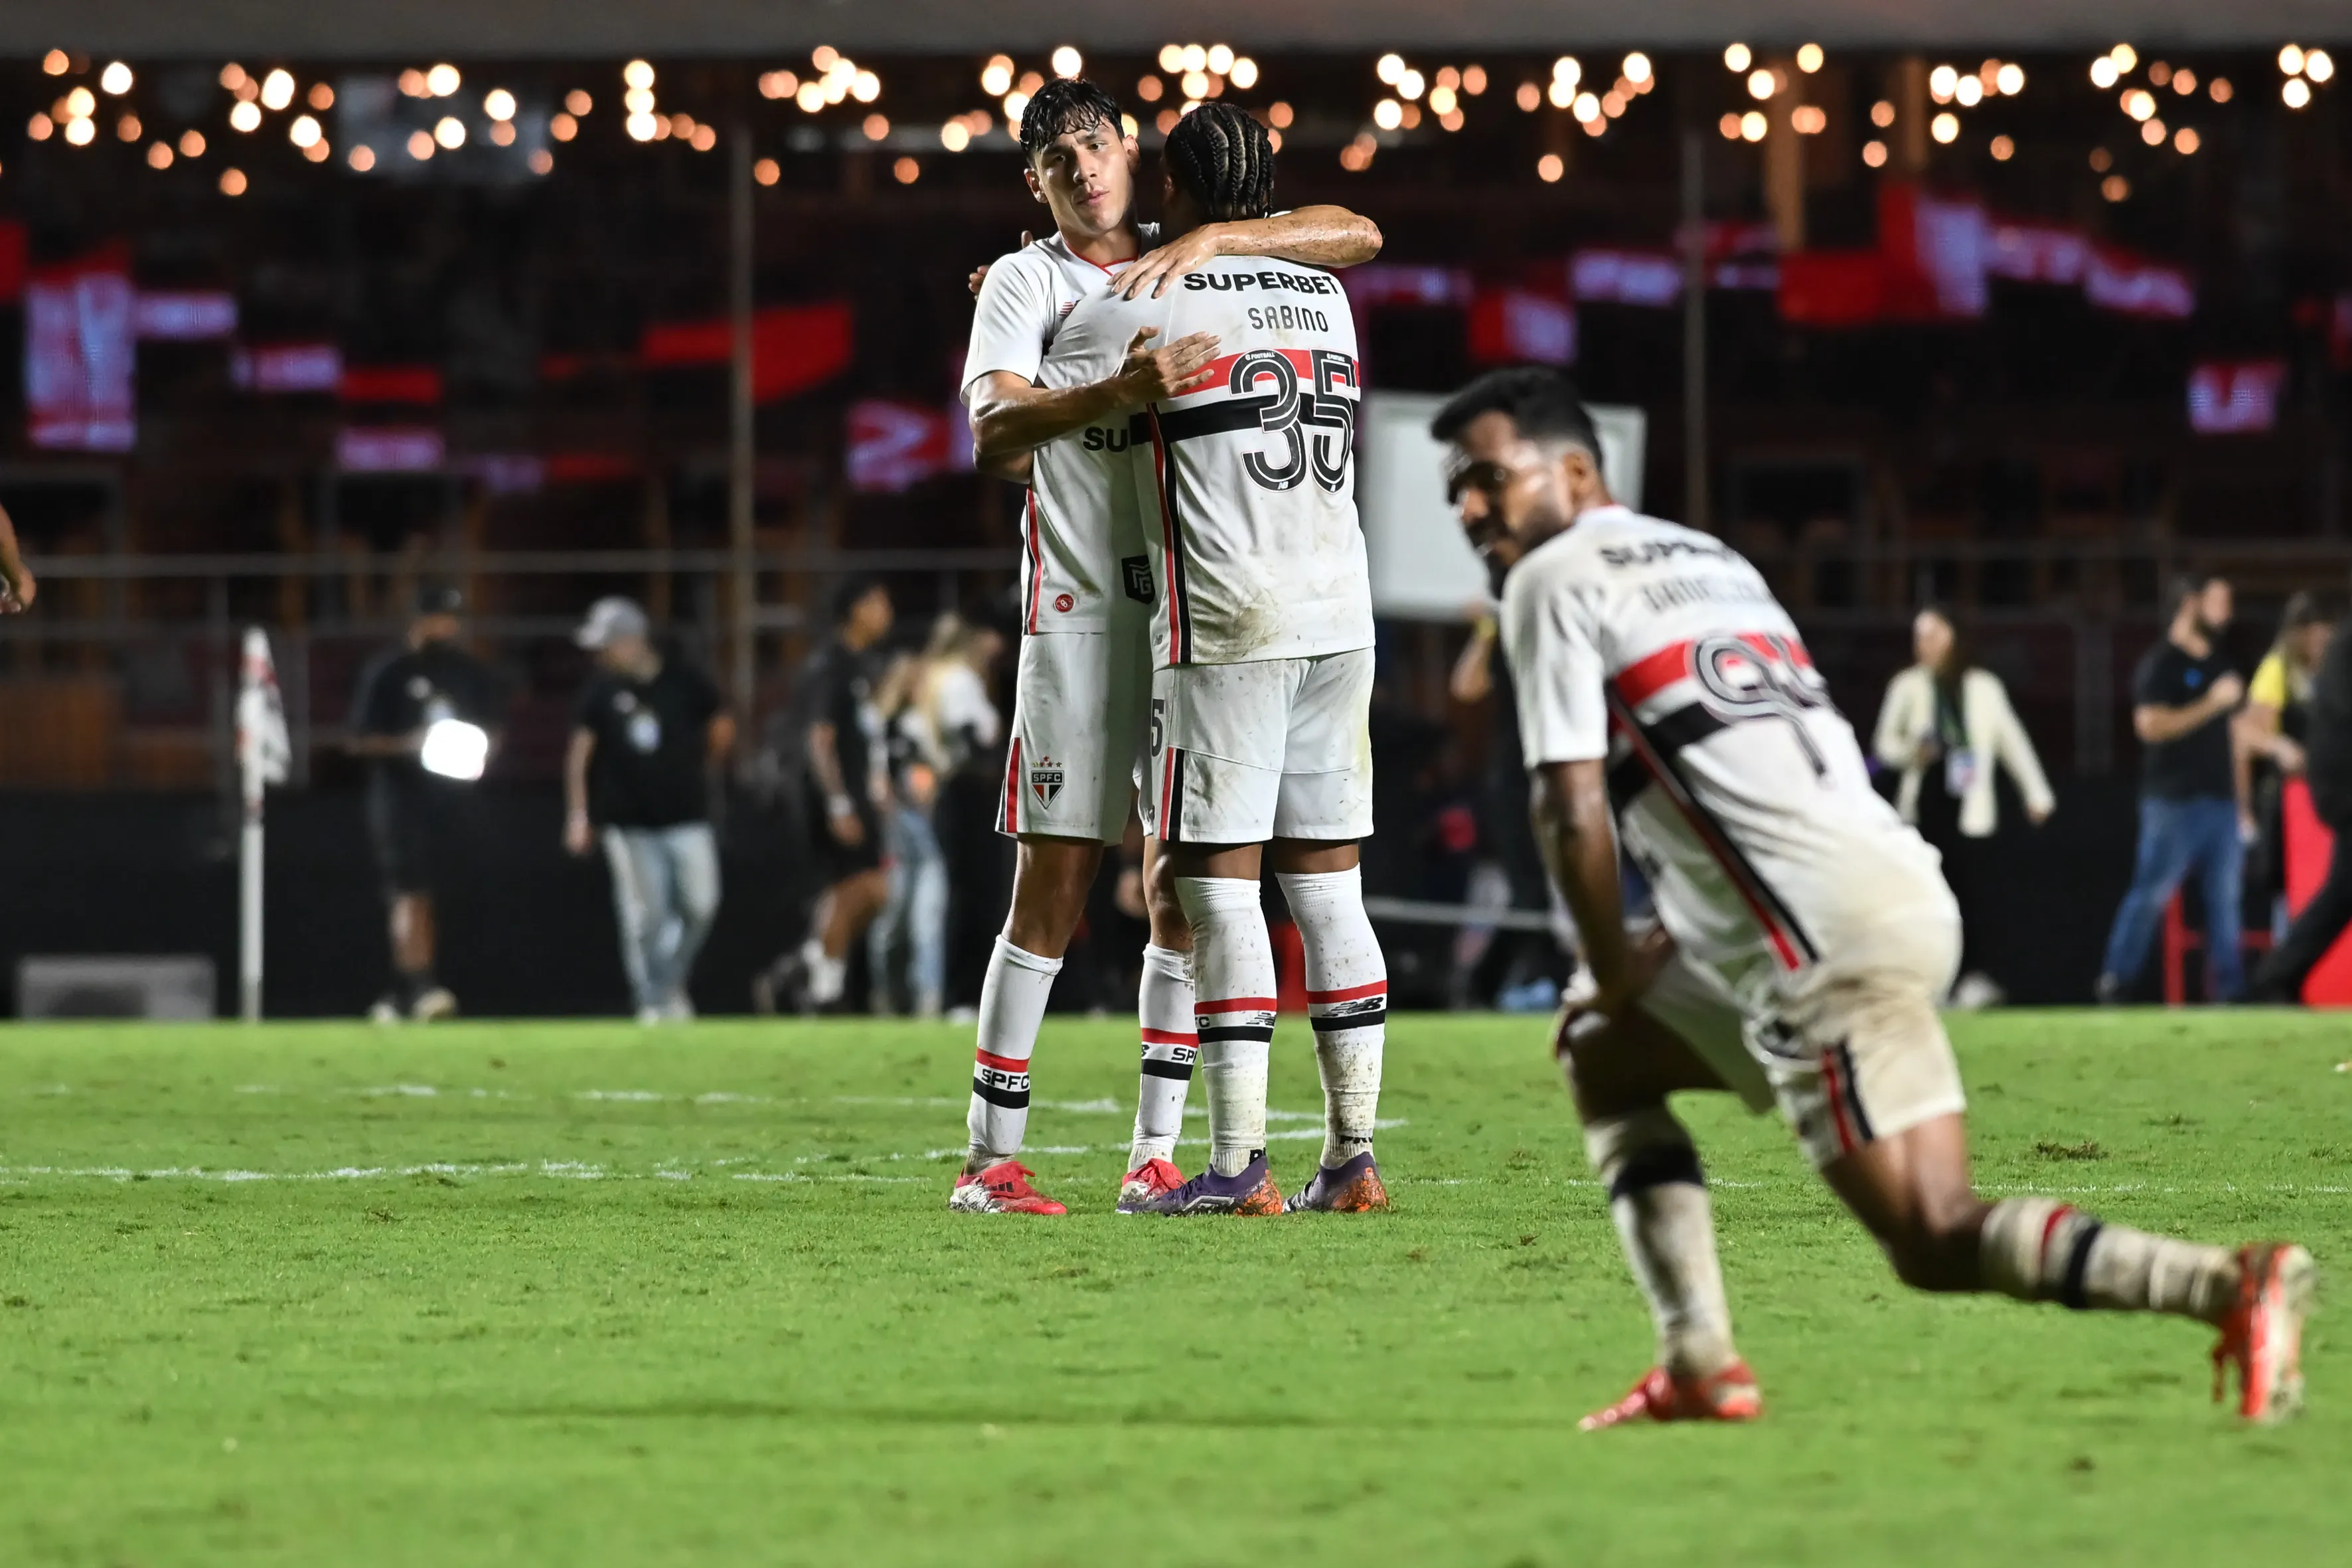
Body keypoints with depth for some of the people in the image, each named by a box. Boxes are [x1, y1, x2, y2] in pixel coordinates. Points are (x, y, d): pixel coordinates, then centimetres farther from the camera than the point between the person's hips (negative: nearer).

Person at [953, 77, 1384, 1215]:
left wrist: (1210, 239, -13)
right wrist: (1120, 391, -31)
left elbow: (1355, 237, 0)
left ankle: (1153, 1155, 7)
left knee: (1186, 887, 2)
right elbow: (994, 435, -14)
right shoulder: (1025, 284, 3)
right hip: (1082, 610, -3)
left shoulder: (1195, 262, 12)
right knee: (1054, 884, -7)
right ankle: (991, 1159, -4)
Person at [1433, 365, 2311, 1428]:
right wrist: (1677, 937, 27)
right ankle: (1700, 1366, 13)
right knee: (1601, 1055, 24)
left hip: (1825, 934, -9)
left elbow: (1573, 809, -5)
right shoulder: (1708, 558, 27)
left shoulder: (1554, 581, 1)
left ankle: (2229, 1287, -26)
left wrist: (1614, 971, 8)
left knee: (1935, 1241, -12)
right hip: (1897, 883, 9)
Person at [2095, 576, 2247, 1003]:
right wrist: (2212, 704, -19)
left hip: (2220, 801, 7)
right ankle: (2113, 981, 0)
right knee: (2151, 892, -6)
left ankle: (2230, 985, 4)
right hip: (2174, 802, -7)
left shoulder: (2218, 661, 17)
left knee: (2225, 896, 4)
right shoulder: (2160, 664, -7)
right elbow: (2152, 725, -19)